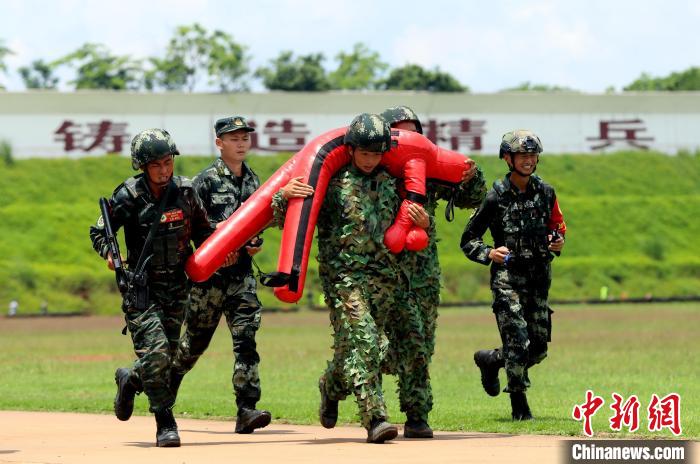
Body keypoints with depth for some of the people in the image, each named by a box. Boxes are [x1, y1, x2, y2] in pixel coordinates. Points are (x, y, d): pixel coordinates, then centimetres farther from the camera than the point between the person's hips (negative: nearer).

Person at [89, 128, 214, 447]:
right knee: (155, 352, -19)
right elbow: (98, 232, 0)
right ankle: (165, 424, -9)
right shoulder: (127, 197, -10)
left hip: (176, 287, 4)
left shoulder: (185, 191, -1)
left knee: (166, 357, 8)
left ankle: (129, 380, 40)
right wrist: (109, 253, -19)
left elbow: (203, 231, 14)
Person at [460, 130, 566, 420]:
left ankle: (490, 360, 33)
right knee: (518, 342, -15)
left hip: (539, 277, 5)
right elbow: (468, 241, -1)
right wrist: (489, 254, -19)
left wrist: (558, 242, -1)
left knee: (538, 348, 6)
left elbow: (558, 226, 22)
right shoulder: (496, 197, -6)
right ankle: (519, 404, 1)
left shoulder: (546, 193, 6)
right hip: (507, 277, -5)